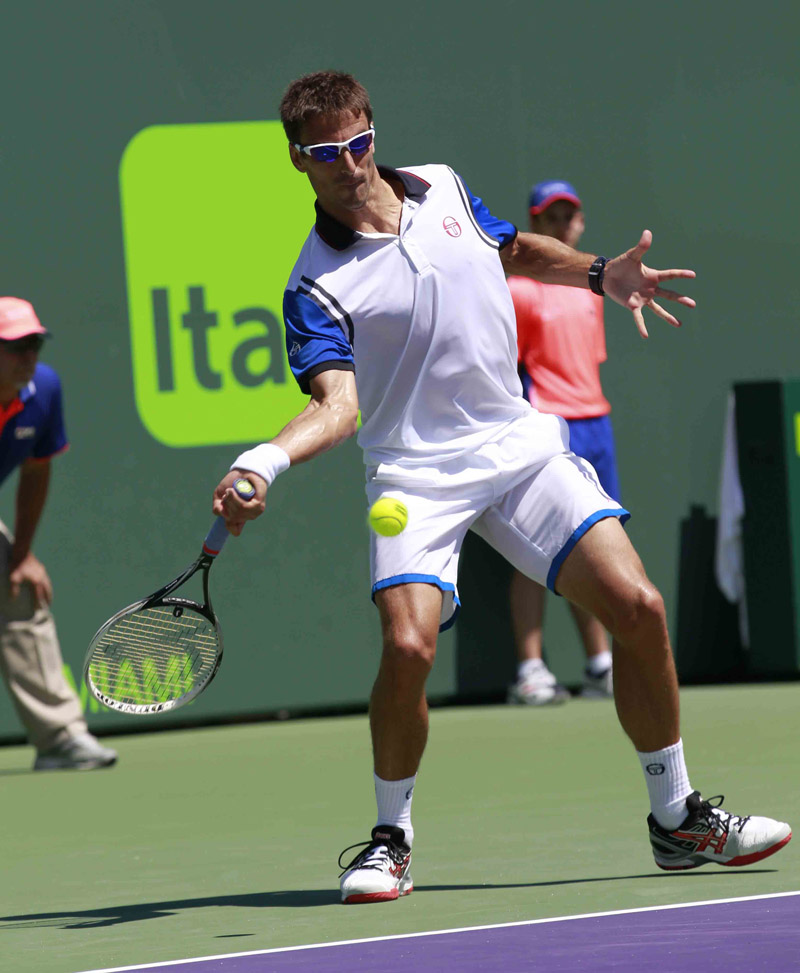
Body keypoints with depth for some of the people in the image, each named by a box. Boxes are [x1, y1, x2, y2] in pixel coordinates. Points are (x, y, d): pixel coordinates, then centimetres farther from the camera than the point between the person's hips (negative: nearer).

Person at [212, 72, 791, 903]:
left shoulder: (441, 187, 6)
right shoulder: (317, 288, -9)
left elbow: (516, 250, 26)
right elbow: (338, 405, -22)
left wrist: (599, 273, 11)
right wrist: (265, 461, -41)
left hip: (520, 445, 4)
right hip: (418, 471, -4)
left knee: (637, 608, -6)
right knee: (407, 647, -24)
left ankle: (677, 818, 11)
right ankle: (390, 837, 1)